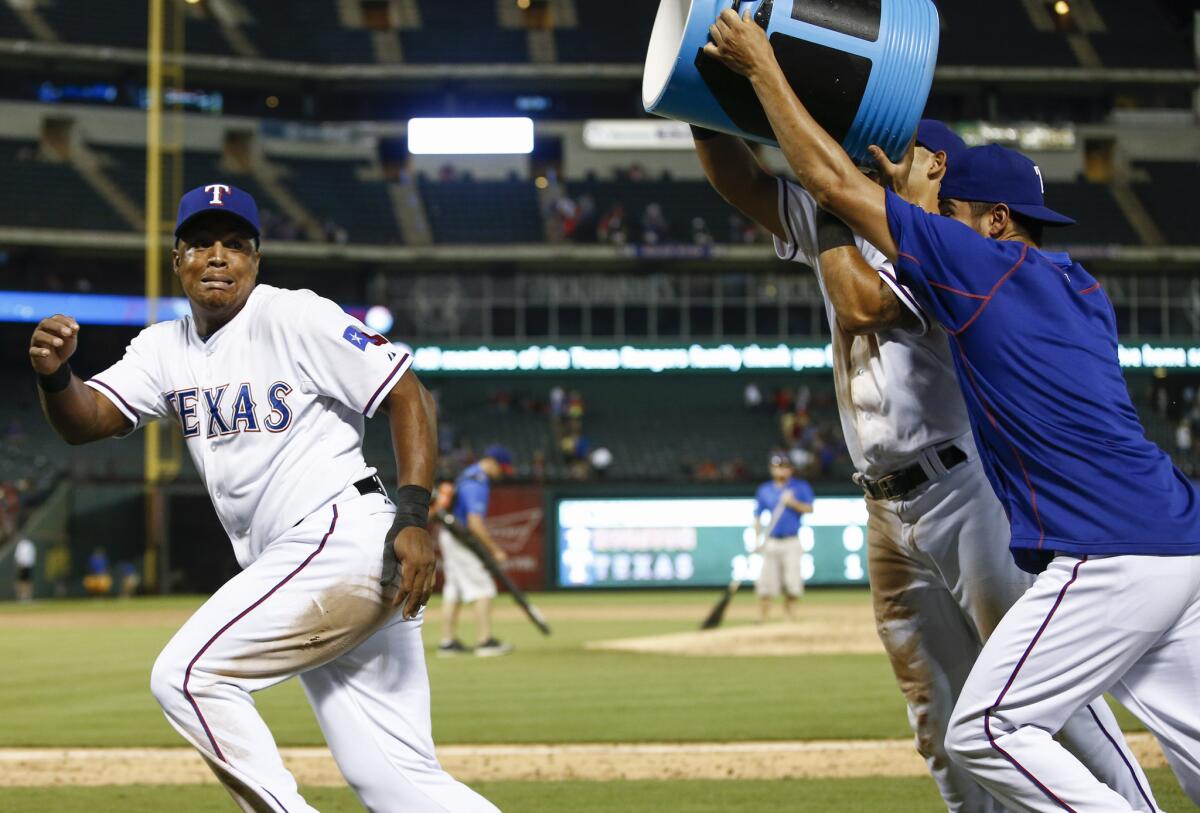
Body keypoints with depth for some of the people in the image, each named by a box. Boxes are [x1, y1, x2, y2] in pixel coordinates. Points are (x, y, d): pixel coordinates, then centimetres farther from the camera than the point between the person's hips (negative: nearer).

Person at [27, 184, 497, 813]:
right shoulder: (166, 348, 14)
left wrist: (414, 518, -20)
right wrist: (55, 376, -21)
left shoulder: (295, 318, -7)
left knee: (185, 675, -14)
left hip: (343, 541, -8)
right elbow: (86, 421, 3)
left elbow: (408, 396, -9)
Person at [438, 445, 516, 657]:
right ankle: (485, 642, -11)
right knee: (483, 590, -8)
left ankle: (448, 642, 14)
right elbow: (475, 522, -26)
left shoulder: (468, 474, 13)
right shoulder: (479, 484, -19)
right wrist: (495, 550, -21)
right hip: (462, 540, -10)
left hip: (449, 536, 10)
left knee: (453, 591, 12)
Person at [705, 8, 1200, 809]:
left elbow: (834, 182, -1)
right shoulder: (1082, 288, 18)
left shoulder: (979, 262, -5)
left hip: (1112, 556, -9)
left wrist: (762, 65, 7)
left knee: (986, 729, -6)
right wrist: (916, 198, 43)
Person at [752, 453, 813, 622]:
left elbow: (809, 509, 0)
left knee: (792, 580, -7)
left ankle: (790, 616, 3)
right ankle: (762, 618, -1)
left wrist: (793, 503, -16)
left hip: (792, 543, -1)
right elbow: (758, 516, 11)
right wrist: (757, 539, 0)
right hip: (771, 543, 1)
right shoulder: (764, 490, 10)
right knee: (766, 582, -6)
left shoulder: (801, 487, 6)